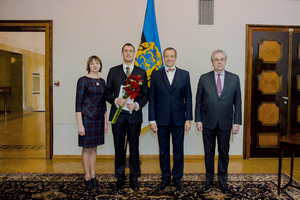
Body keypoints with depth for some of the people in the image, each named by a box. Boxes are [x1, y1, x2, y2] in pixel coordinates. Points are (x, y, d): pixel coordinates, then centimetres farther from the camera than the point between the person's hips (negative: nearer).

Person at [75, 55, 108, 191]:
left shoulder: (102, 81, 9)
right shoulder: (83, 80, -8)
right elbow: (78, 103, -10)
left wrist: (105, 122, 12)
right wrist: (80, 124, -15)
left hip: (99, 118, 6)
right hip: (87, 117, -5)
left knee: (94, 148, 13)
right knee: (87, 148, 5)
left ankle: (93, 175, 24)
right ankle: (87, 177, 19)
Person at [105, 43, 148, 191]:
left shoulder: (141, 72, 7)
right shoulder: (113, 71, 7)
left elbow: (145, 94, 5)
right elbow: (108, 92, 5)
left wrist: (137, 104, -13)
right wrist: (116, 100, -14)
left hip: (134, 115, 0)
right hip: (118, 115, 1)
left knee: (134, 148, 8)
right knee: (119, 148, 9)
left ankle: (134, 178, 23)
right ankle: (120, 178, 24)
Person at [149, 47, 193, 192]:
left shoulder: (184, 74, 4)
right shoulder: (155, 75, 4)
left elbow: (188, 98, 3)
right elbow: (152, 98, 2)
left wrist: (188, 119, -2)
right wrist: (152, 120, -3)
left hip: (178, 119, 0)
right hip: (161, 120, 0)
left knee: (178, 150, 9)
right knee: (163, 150, 11)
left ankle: (177, 178, 26)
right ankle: (165, 178, 27)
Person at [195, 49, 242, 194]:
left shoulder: (234, 79, 2)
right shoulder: (204, 78, 0)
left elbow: (237, 102, 2)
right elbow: (198, 101, 2)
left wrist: (236, 122, -3)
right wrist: (198, 120, -3)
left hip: (225, 122, 1)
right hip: (208, 122, 0)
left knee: (224, 152, 11)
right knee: (209, 152, 11)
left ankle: (222, 181, 28)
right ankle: (209, 179, 28)